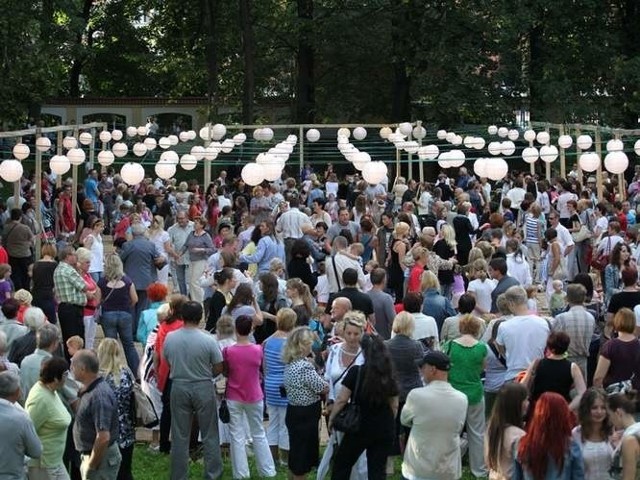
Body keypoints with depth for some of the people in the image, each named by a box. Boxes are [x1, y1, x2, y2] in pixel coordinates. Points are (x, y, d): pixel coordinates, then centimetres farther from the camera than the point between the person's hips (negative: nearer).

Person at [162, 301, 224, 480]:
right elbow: (218, 368, -8)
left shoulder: (170, 338, -8)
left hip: (179, 387, 2)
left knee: (180, 435, 11)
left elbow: (167, 363, 5)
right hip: (203, 388, -2)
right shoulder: (208, 340, -16)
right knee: (209, 434, 11)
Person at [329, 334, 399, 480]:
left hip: (360, 427, -3)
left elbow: (342, 400, -9)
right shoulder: (389, 376, 1)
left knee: (341, 464, 14)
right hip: (384, 430, 4)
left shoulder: (356, 372, -12)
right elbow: (394, 406, 9)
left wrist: (331, 418, 3)